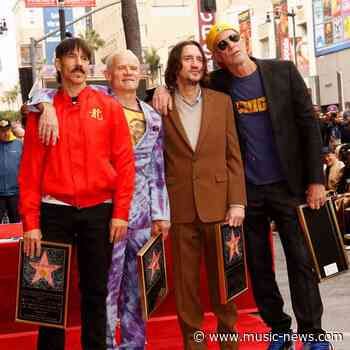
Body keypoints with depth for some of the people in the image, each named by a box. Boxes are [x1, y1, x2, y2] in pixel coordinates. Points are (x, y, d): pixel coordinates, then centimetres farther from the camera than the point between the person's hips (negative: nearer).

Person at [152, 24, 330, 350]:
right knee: (258, 265, 9)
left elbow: (308, 125, -1)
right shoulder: (217, 84, 1)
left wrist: (315, 179, -6)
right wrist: (164, 90, -10)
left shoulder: (283, 72, -2)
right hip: (245, 188, 2)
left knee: (301, 261, 1)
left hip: (287, 184, -1)